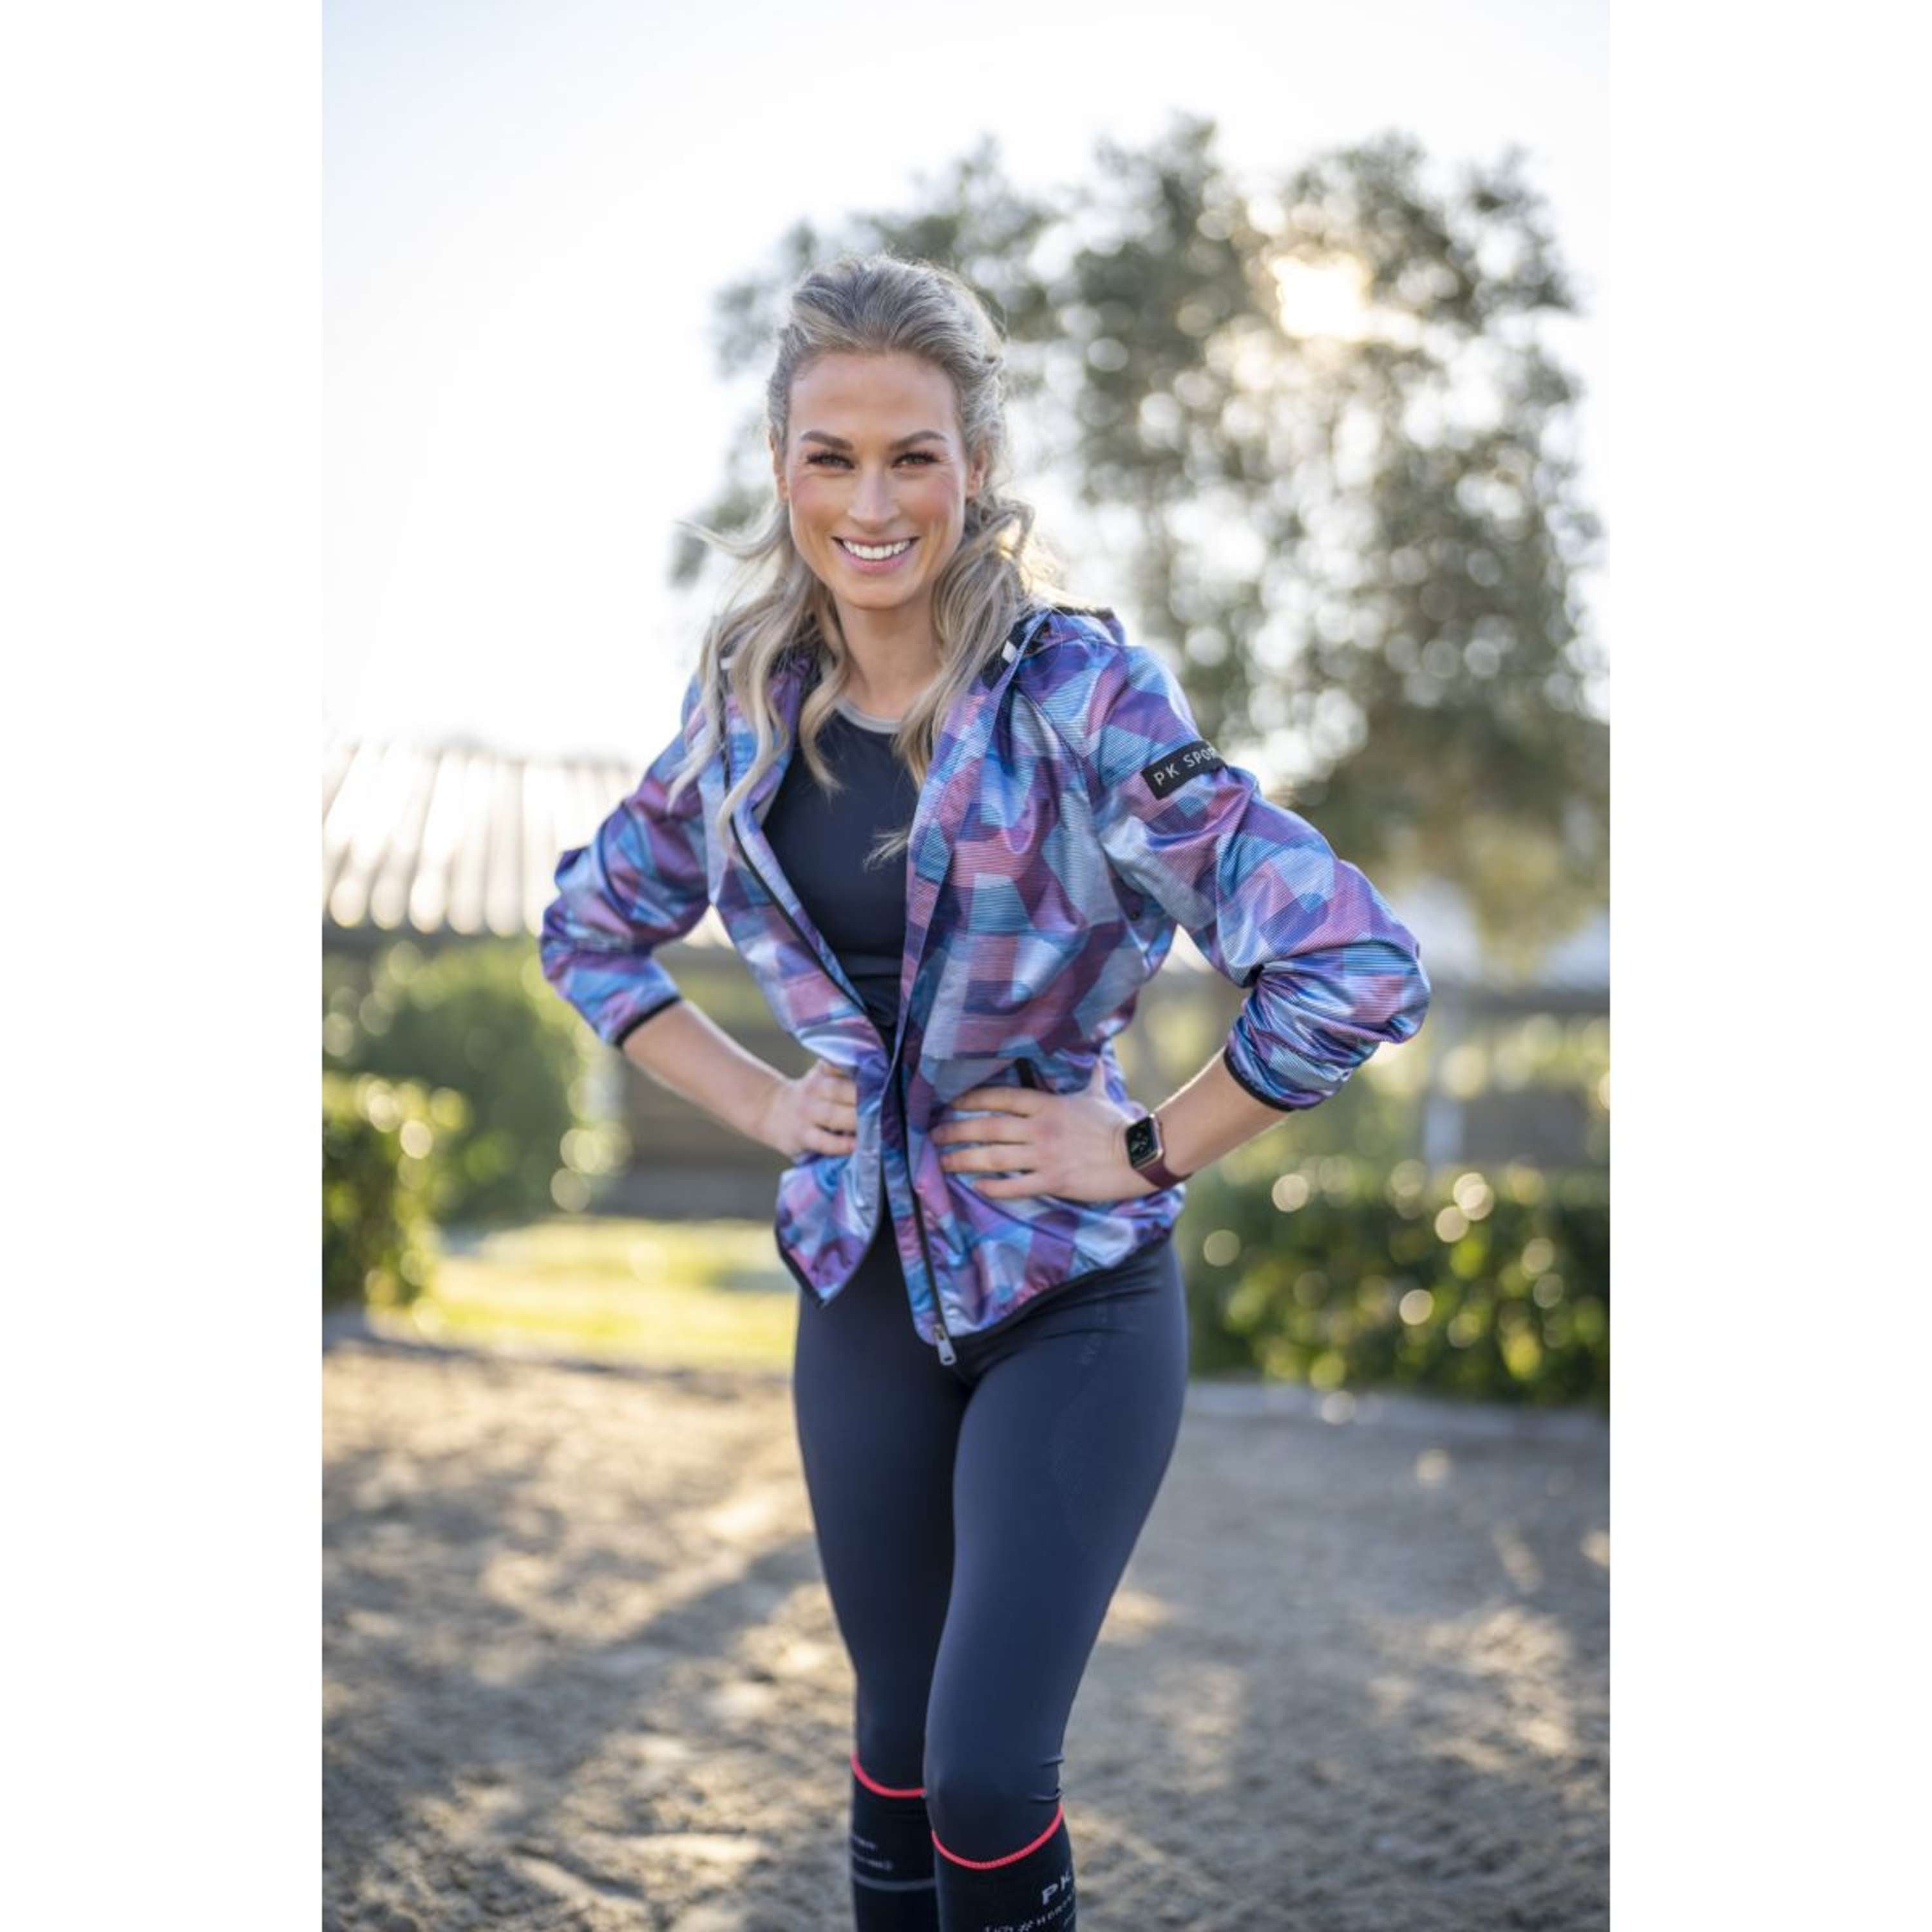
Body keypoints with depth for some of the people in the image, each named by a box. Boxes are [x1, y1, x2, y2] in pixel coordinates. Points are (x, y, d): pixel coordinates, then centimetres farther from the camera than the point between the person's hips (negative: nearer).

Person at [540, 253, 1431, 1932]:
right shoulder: (752, 703, -1)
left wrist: (1142, 1152, -15)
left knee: (988, 1776, -6)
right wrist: (756, 1100, 3)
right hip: (861, 1279, 5)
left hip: (1069, 1290, -4)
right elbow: (587, 930, 15)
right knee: (896, 1744, 17)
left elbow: (1356, 966, -23)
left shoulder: (1078, 690, -17)